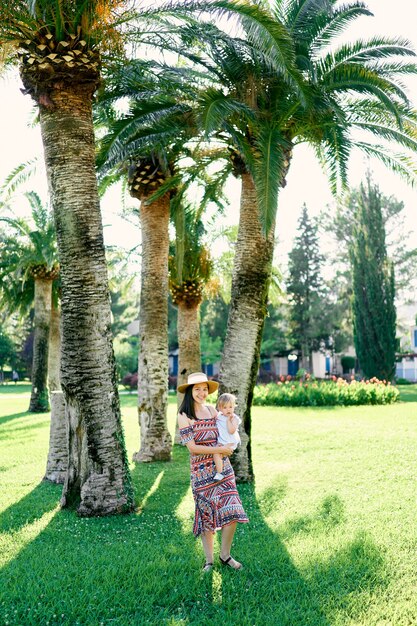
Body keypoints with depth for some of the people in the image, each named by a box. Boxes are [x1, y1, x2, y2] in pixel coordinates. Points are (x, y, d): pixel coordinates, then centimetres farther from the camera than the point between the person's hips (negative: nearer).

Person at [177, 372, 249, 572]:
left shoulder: (212, 410, 8)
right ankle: (209, 560, 20)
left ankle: (225, 555, 17)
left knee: (232, 510, -1)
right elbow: (192, 447, -14)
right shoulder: (184, 416, -8)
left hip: (223, 467, 4)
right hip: (201, 471, -4)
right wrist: (219, 449, -14)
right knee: (207, 514, 4)